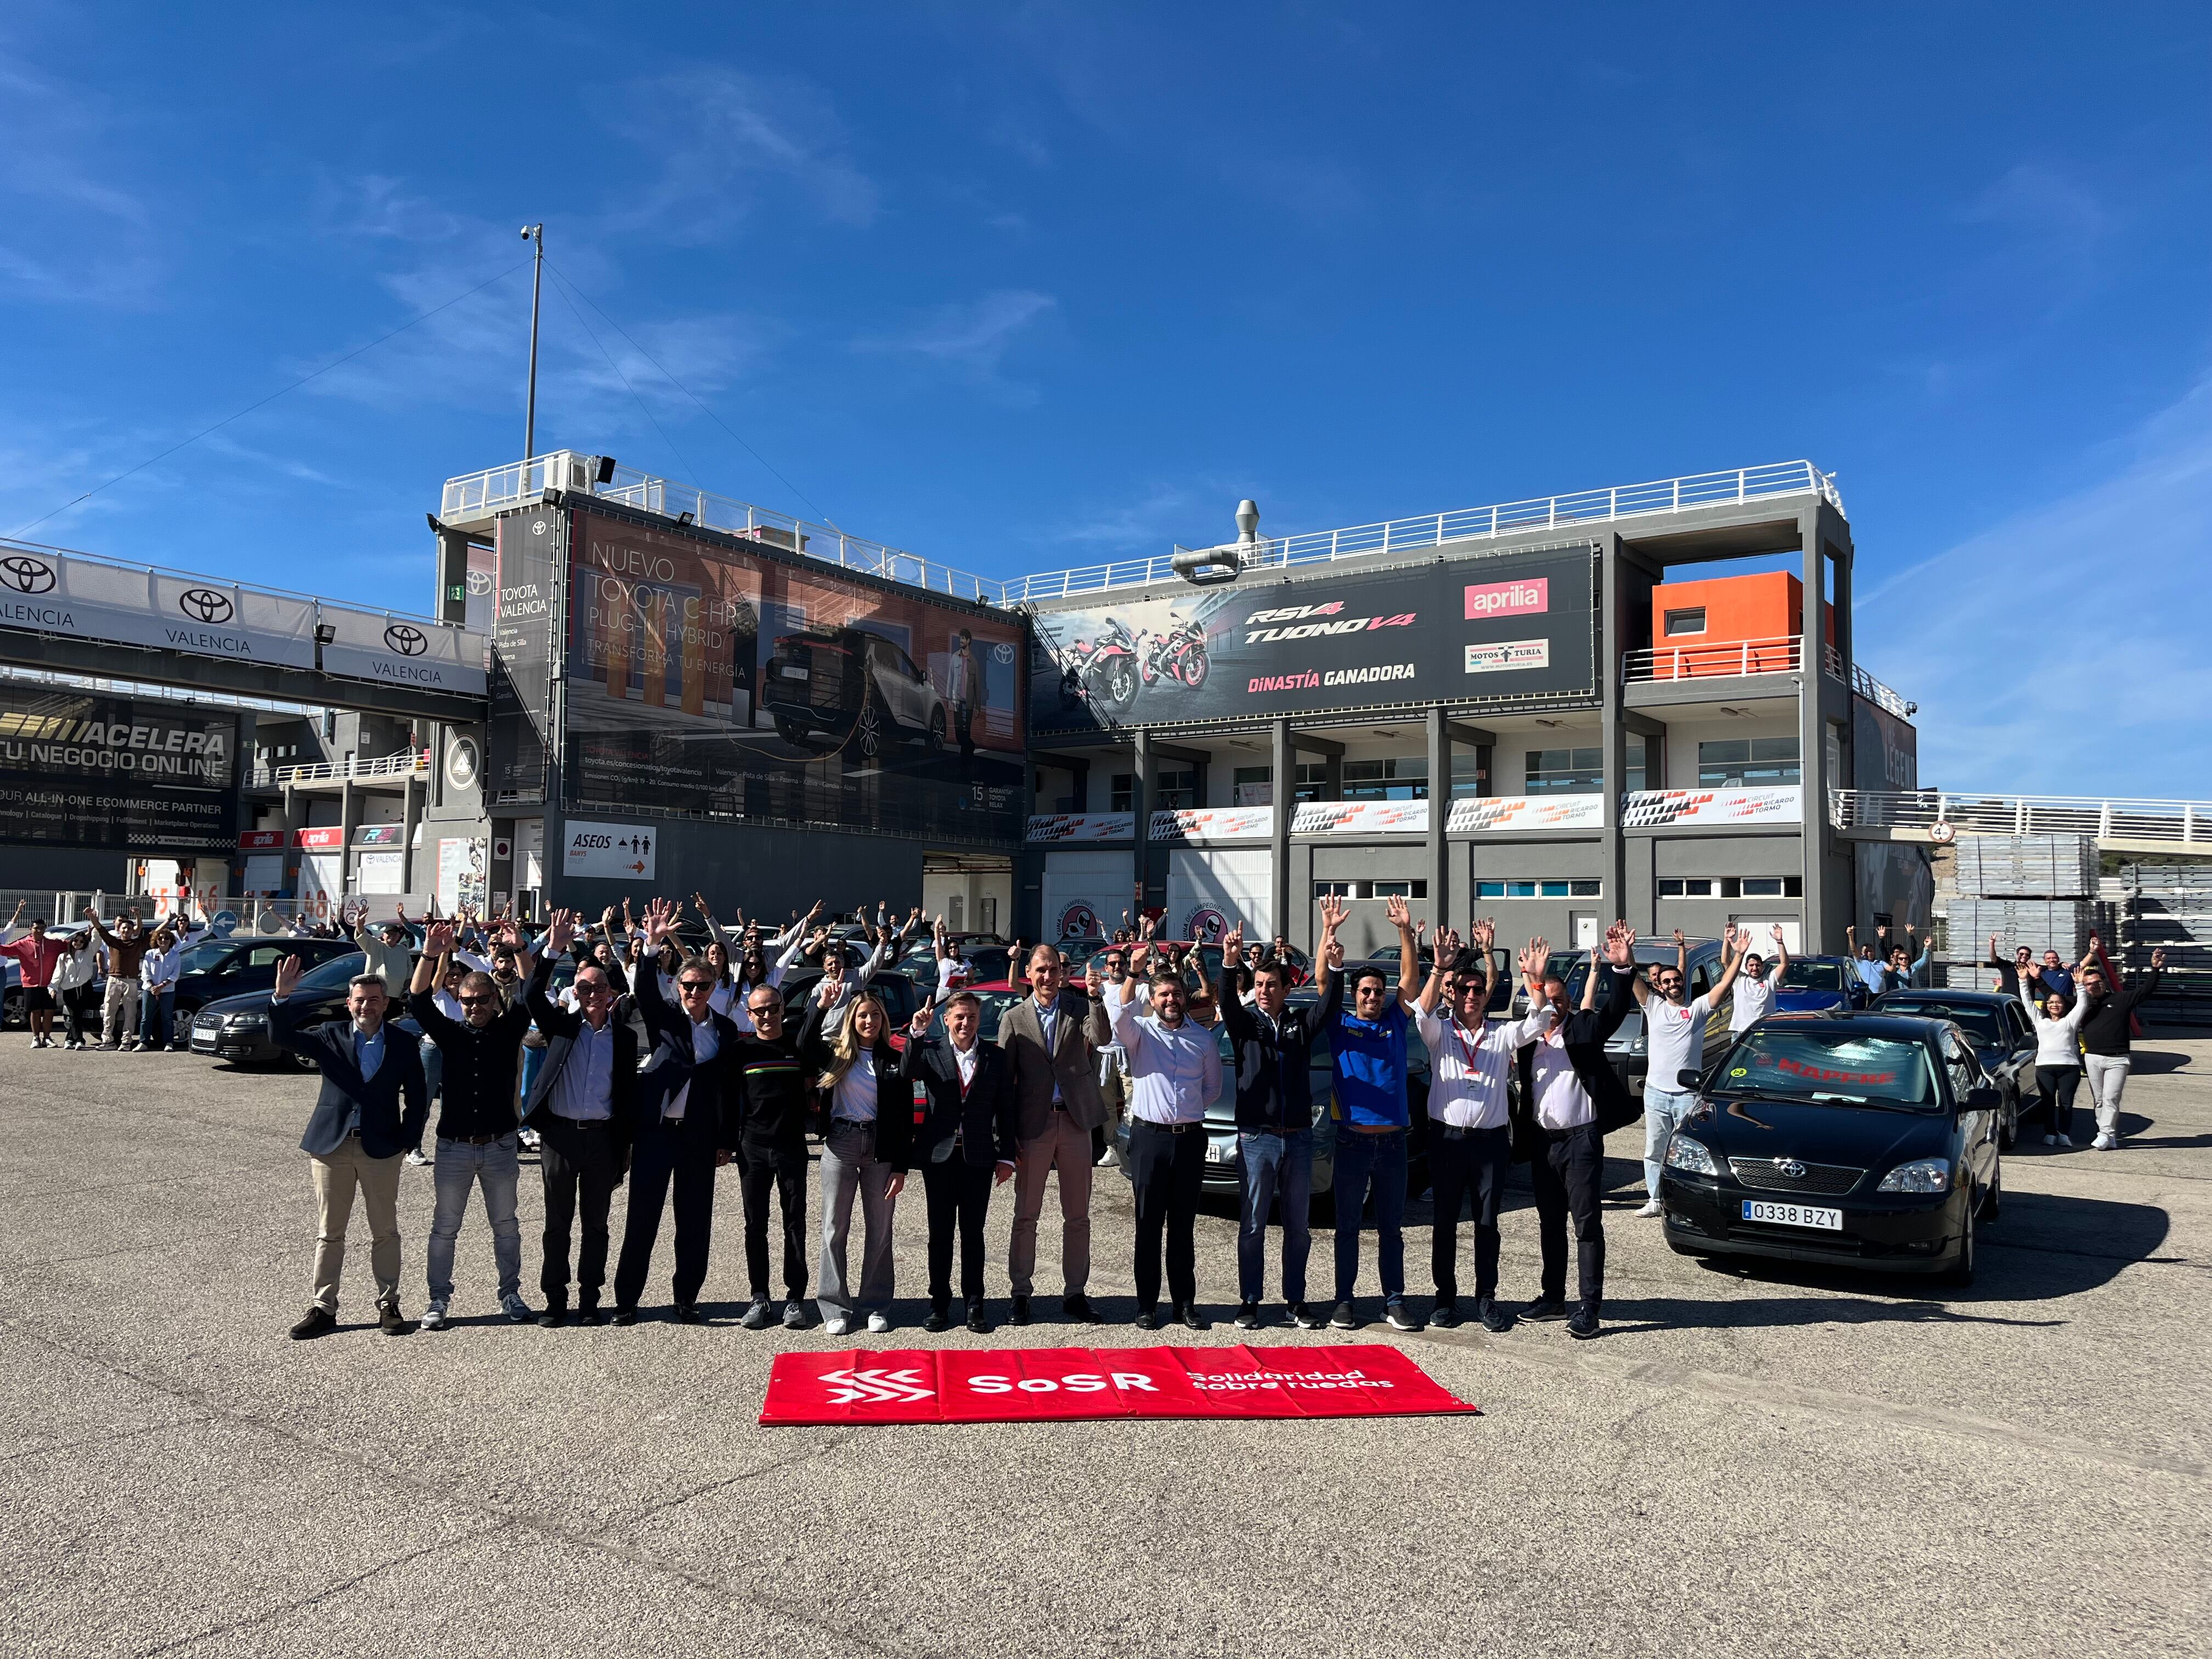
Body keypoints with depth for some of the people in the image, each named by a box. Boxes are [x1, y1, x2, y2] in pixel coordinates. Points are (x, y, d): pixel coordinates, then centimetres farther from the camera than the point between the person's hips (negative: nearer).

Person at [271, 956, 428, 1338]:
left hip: (381, 1149, 0)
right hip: (332, 1146, 1)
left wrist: (406, 1140, -3)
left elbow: (418, 1099, 5)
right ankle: (323, 1308, 18)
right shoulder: (331, 1036, 3)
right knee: (328, 1233, 8)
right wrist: (282, 997, -21)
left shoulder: (403, 1046, 2)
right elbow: (282, 1037, -7)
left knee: (385, 1232, 8)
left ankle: (388, 1305, 19)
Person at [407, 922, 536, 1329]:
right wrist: (432, 955, -27)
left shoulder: (509, 1031, 1)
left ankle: (511, 1295, 21)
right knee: (445, 1226, 7)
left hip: (500, 1145, 0)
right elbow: (419, 1001, -12)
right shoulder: (450, 1033, 1)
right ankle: (439, 1300, 16)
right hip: (454, 1144, 0)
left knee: (506, 1225, 10)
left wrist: (519, 951, -26)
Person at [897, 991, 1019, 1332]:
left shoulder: (997, 1058, 5)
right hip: (939, 1154, 0)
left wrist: (1007, 1156, 2)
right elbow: (905, 1074, -19)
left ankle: (974, 1306, 14)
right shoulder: (929, 1051, 1)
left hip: (978, 1156, 1)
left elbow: (1005, 1110, 6)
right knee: (940, 1232, 7)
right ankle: (939, 1305, 16)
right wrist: (916, 1033, -30)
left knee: (973, 1232, 6)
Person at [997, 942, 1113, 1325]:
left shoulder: (1080, 1007, 4)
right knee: (1026, 1215, 6)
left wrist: (1095, 996, -21)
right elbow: (1004, 1078, 1)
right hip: (1033, 1124, -1)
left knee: (1078, 1215, 8)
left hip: (1075, 1121, 1)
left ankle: (1075, 1293, 18)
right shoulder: (1013, 1018, 3)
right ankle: (1021, 1293, 17)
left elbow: (1103, 1039, -15)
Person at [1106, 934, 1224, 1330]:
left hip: (1191, 1137, 2)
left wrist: (1189, 1107, 8)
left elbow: (1213, 1085, 20)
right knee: (1148, 1224, 2)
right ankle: (1147, 1305, 9)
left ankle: (1185, 1302, 16)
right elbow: (1119, 1014, -22)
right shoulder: (1140, 1030, 1)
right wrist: (1132, 973, -33)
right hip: (1149, 1136, -2)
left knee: (1184, 1225, 8)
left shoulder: (1203, 1037, 9)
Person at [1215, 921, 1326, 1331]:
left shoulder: (1301, 1024, 7)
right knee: (1252, 1226, 4)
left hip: (1298, 1138, 2)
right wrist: (1230, 963, -38)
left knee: (1298, 1227, 9)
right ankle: (1249, 1302, 13)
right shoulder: (1245, 1022, 1)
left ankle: (1295, 1302, 20)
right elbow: (1227, 1003, -19)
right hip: (1256, 1138, -2)